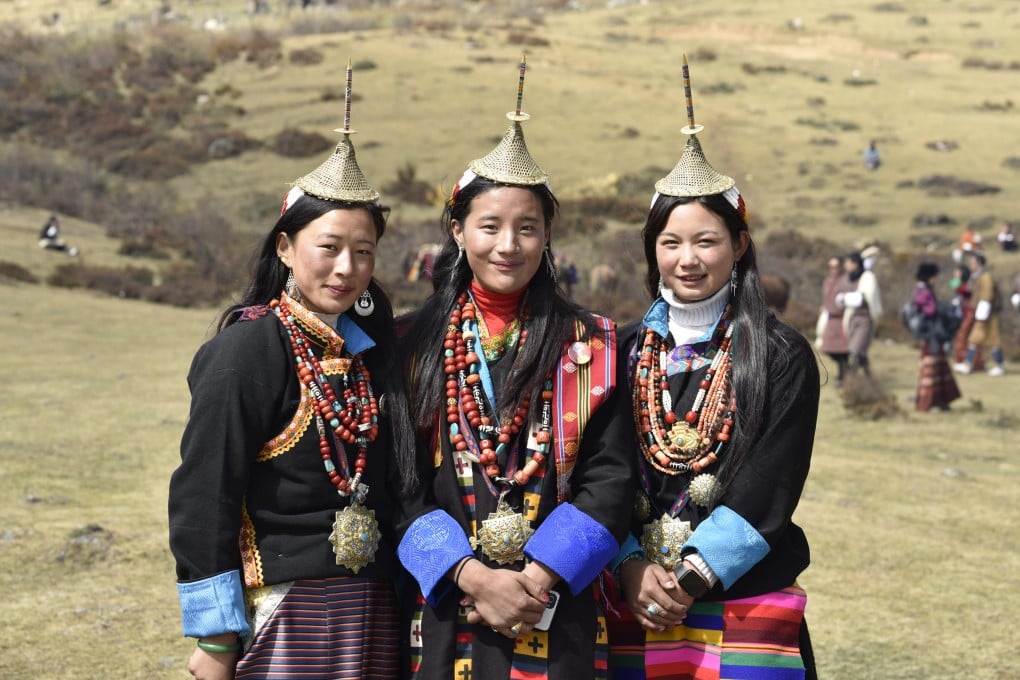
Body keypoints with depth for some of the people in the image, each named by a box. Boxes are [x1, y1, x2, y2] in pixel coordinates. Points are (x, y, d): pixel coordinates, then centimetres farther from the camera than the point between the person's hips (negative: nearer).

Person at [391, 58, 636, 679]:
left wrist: (536, 579, -15)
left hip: (558, 616, 0)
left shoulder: (591, 344, 2)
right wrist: (475, 577, -15)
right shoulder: (417, 343, 2)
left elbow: (610, 478, -4)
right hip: (445, 611, 1)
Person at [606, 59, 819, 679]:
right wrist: (631, 566, -13)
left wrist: (691, 575, -18)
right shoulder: (623, 351, 7)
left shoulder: (783, 355, -2)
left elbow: (769, 487, -10)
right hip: (634, 609, 3)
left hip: (747, 607, -2)